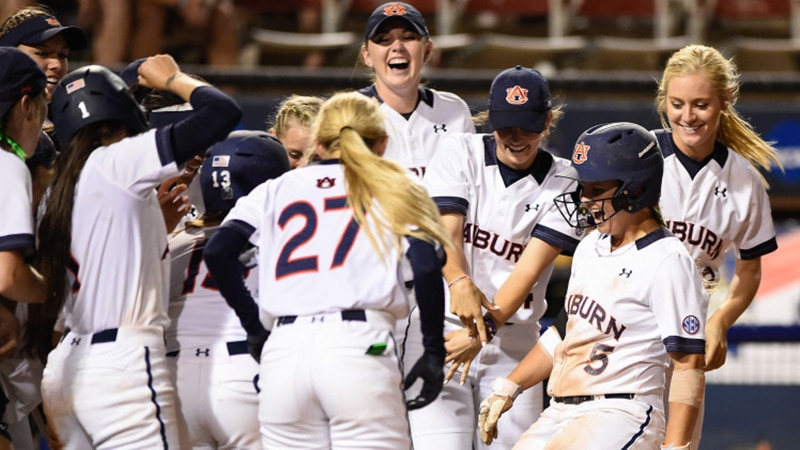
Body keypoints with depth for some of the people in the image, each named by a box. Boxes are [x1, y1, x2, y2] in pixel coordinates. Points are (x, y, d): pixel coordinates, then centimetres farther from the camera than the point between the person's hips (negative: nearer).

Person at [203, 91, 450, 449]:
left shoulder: (277, 189, 19)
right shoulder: (393, 188, 13)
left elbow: (218, 250, 5)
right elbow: (426, 268, -2)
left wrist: (254, 327, 13)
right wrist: (434, 353, 5)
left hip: (283, 352, 3)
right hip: (361, 348, -3)